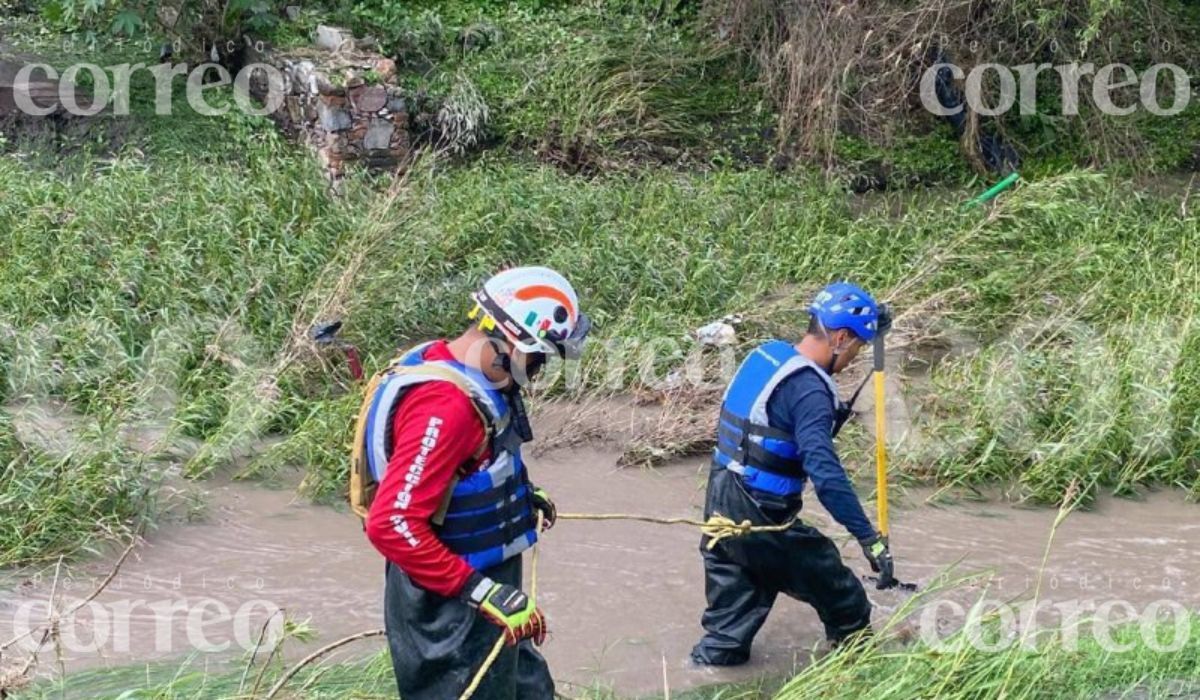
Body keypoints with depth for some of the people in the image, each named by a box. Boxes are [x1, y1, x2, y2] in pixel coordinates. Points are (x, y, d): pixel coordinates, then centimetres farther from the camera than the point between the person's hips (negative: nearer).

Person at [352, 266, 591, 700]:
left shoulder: (468, 375, 1)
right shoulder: (445, 406, -29)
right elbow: (392, 525, -33)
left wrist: (519, 498, 14)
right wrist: (482, 593, -31)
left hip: (477, 583, 10)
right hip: (450, 607, -10)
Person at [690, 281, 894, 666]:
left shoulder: (764, 354, 5)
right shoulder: (808, 389, -21)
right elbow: (824, 472, -28)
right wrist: (868, 536, -27)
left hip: (721, 503, 8)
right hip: (759, 515, -8)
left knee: (735, 593, 20)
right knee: (836, 588, 11)